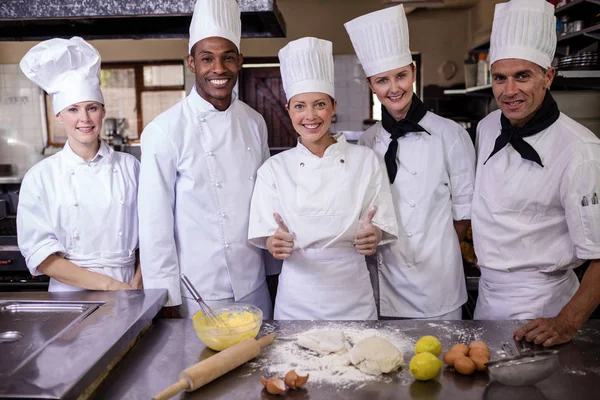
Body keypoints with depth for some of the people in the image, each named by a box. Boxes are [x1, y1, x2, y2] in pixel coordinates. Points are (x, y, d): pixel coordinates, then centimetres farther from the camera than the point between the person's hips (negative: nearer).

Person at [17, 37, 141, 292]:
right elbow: (39, 253, -2)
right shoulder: (40, 177, 1)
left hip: (129, 292, 0)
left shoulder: (129, 166, 5)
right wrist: (107, 284, -10)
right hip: (71, 297, 0)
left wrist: (136, 285, -6)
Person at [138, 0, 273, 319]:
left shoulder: (254, 123, 2)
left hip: (255, 289, 5)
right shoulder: (164, 132, -14)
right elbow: (154, 226, -11)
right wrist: (166, 301, -9)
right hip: (196, 295, -4)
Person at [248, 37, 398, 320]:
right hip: (297, 299, 0)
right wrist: (275, 243, -23)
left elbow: (382, 225, 2)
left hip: (353, 296, 0)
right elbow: (266, 236, -1)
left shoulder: (365, 161, -1)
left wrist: (372, 236, -20)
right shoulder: (274, 168, -1)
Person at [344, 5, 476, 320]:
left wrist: (436, 252, 4)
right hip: (385, 280, 3)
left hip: (436, 281, -3)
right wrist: (379, 245, -1)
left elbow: (464, 210, -1)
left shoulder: (450, 135, -8)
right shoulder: (368, 142, 2)